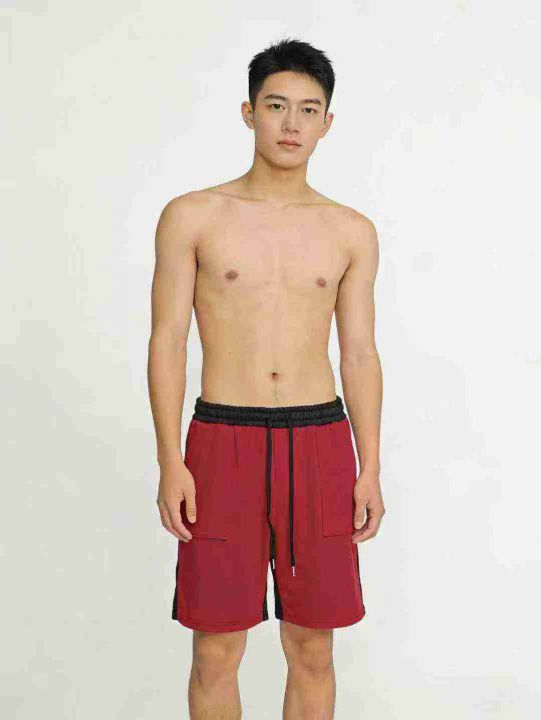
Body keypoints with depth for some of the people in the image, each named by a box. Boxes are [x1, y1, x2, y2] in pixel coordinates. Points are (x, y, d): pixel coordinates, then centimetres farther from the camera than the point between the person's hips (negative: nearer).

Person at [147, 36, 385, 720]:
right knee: (216, 650, 6)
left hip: (320, 442, 2)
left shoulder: (352, 232, 7)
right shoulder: (192, 217, 1)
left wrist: (371, 470, 3)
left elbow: (359, 354, 8)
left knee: (312, 648, 10)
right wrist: (170, 463, -8)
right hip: (223, 440, -1)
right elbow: (167, 341, -1)